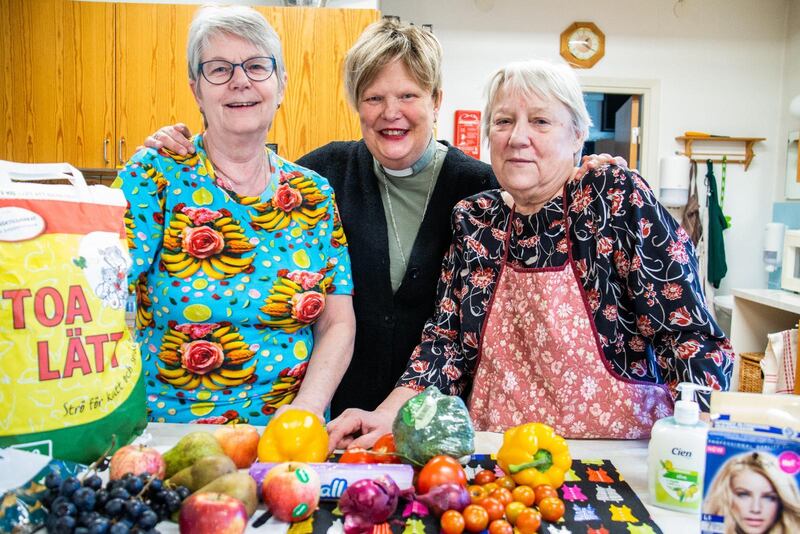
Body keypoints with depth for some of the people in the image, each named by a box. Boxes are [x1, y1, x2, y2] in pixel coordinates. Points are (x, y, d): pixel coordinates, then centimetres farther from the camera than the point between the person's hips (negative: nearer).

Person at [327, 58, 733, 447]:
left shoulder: (617, 197, -8)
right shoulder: (473, 220, 4)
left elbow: (692, 336, -10)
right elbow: (446, 339, 4)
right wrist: (389, 414, -9)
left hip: (620, 453, -1)